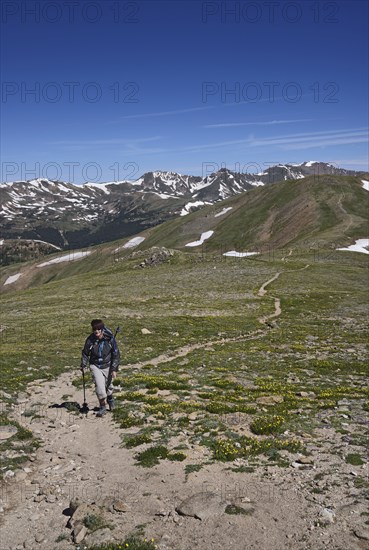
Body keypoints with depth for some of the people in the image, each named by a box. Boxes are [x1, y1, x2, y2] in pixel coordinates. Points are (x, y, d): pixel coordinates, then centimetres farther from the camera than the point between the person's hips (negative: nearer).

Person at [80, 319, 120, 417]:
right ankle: (103, 406, 0)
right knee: (99, 385, -16)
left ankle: (110, 398, 47)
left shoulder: (109, 339, -15)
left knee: (108, 385, 14)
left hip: (107, 366, 0)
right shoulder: (90, 340, -11)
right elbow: (85, 353, 6)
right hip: (95, 366, 0)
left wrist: (114, 369, -10)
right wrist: (83, 365, 4)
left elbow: (116, 354, -8)